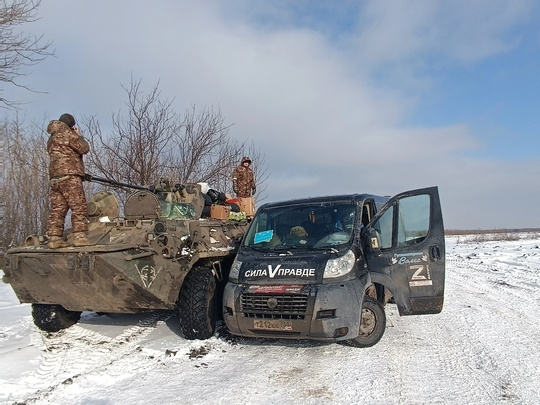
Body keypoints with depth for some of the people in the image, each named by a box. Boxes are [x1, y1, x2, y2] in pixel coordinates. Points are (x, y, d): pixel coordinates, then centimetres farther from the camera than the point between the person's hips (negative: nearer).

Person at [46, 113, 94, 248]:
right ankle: (79, 236, -16)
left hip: (55, 178, 9)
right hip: (69, 175, -9)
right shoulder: (66, 134, -3)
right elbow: (84, 148, -5)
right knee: (79, 207, -9)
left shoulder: (51, 138, 24)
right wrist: (79, 135, 11)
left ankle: (54, 238, 1)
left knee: (57, 209, 5)